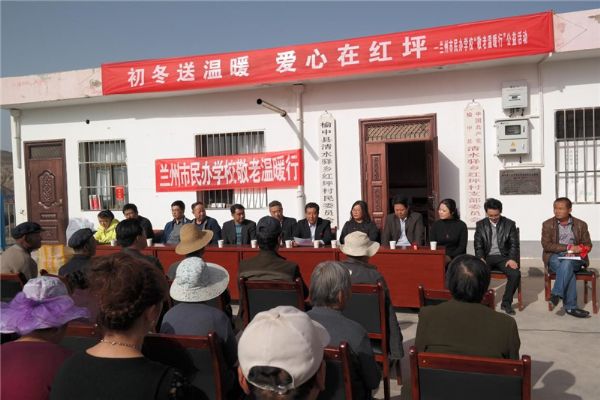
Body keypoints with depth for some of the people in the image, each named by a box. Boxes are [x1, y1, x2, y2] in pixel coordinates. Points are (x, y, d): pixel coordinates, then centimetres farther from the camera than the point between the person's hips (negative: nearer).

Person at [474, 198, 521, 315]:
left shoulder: (510, 224, 4)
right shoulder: (480, 225, 6)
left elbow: (514, 244, 2)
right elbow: (478, 245, 4)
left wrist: (512, 259, -16)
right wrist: (481, 258, -15)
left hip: (503, 257, 0)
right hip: (487, 257, 0)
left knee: (515, 274, -29)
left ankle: (506, 302, -8)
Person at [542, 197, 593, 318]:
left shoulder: (581, 225, 12)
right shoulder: (548, 224, 8)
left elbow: (587, 245, 12)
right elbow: (546, 245, -3)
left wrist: (580, 249, -13)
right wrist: (568, 247, -14)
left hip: (574, 258, 1)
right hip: (554, 257, -1)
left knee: (567, 263, -37)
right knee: (568, 270, -34)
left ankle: (556, 294, -40)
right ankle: (570, 307, -34)